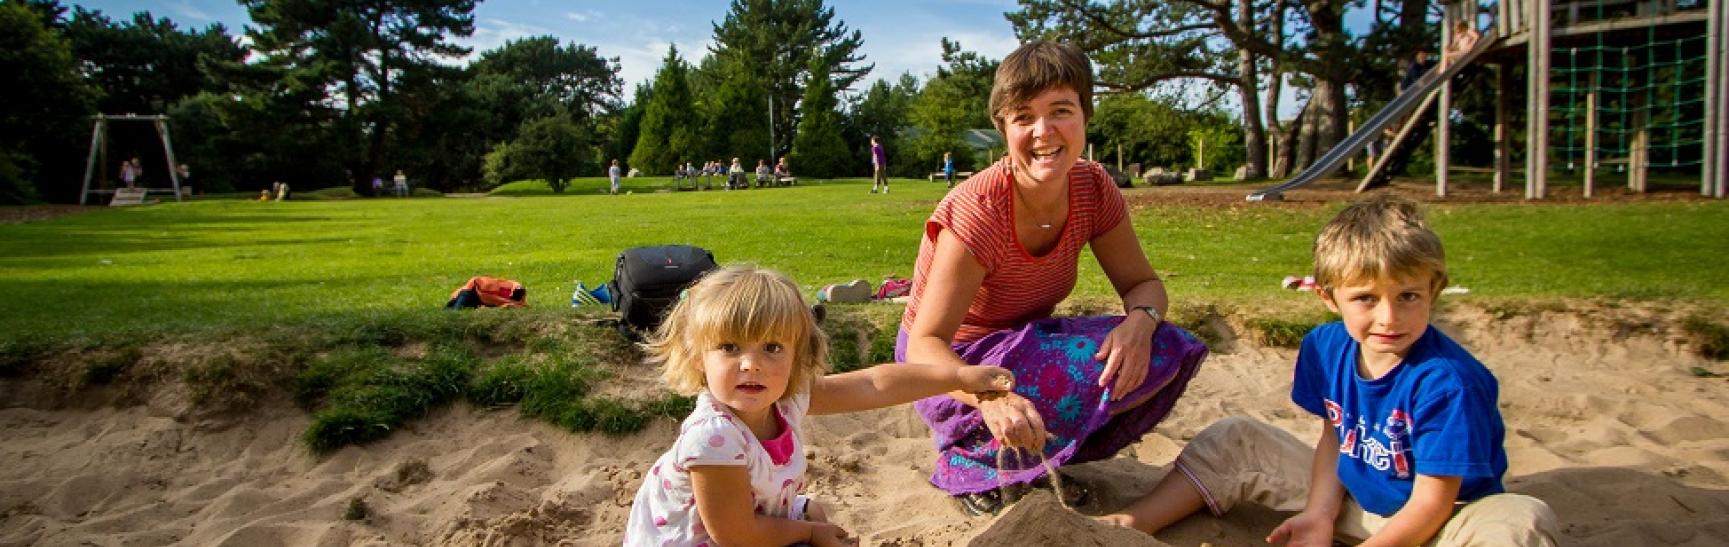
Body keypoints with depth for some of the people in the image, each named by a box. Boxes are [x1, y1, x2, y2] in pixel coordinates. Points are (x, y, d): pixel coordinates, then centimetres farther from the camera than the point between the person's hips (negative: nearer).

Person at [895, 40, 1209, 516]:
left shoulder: (1094, 188, -11)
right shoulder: (978, 211, -28)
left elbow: (1143, 283, -2)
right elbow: (925, 344, -29)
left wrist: (1139, 321, -28)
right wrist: (989, 396, -50)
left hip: (1027, 343, 6)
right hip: (955, 366, -6)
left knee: (1164, 353, -14)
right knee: (1082, 384, -31)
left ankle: (1035, 453, 3)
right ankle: (968, 461, -5)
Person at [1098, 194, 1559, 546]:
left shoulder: (1446, 381, -28)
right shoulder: (1325, 347, -9)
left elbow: (1431, 503, -24)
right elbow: (1333, 436, 2)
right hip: (1352, 502, 6)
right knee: (1234, 440, 0)